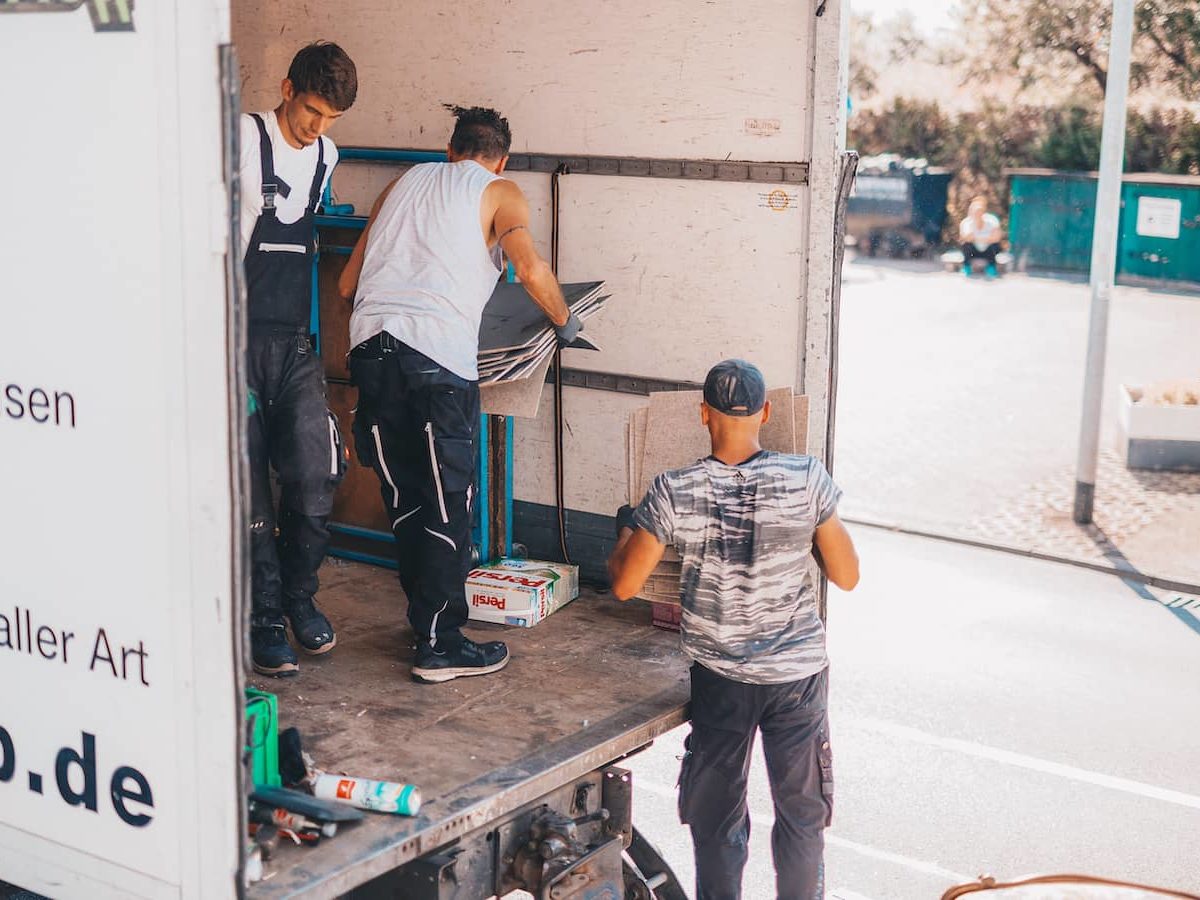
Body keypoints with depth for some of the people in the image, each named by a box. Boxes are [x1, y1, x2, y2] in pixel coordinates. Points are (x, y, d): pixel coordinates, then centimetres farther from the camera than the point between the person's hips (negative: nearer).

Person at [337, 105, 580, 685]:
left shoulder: (406, 182, 26)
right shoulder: (500, 193, 11)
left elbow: (347, 283, 26)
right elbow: (531, 270, -8)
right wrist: (564, 323, 9)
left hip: (370, 345, 6)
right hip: (437, 354, -5)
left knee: (403, 500, 14)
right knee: (448, 505, 2)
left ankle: (428, 620, 22)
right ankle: (439, 646, 5)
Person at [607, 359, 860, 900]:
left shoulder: (673, 493, -15)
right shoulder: (807, 480, -15)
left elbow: (624, 585, -6)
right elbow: (846, 576, -5)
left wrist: (623, 531, 14)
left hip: (719, 676, 0)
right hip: (797, 672, 0)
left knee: (715, 814, 18)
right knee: (800, 811, 18)